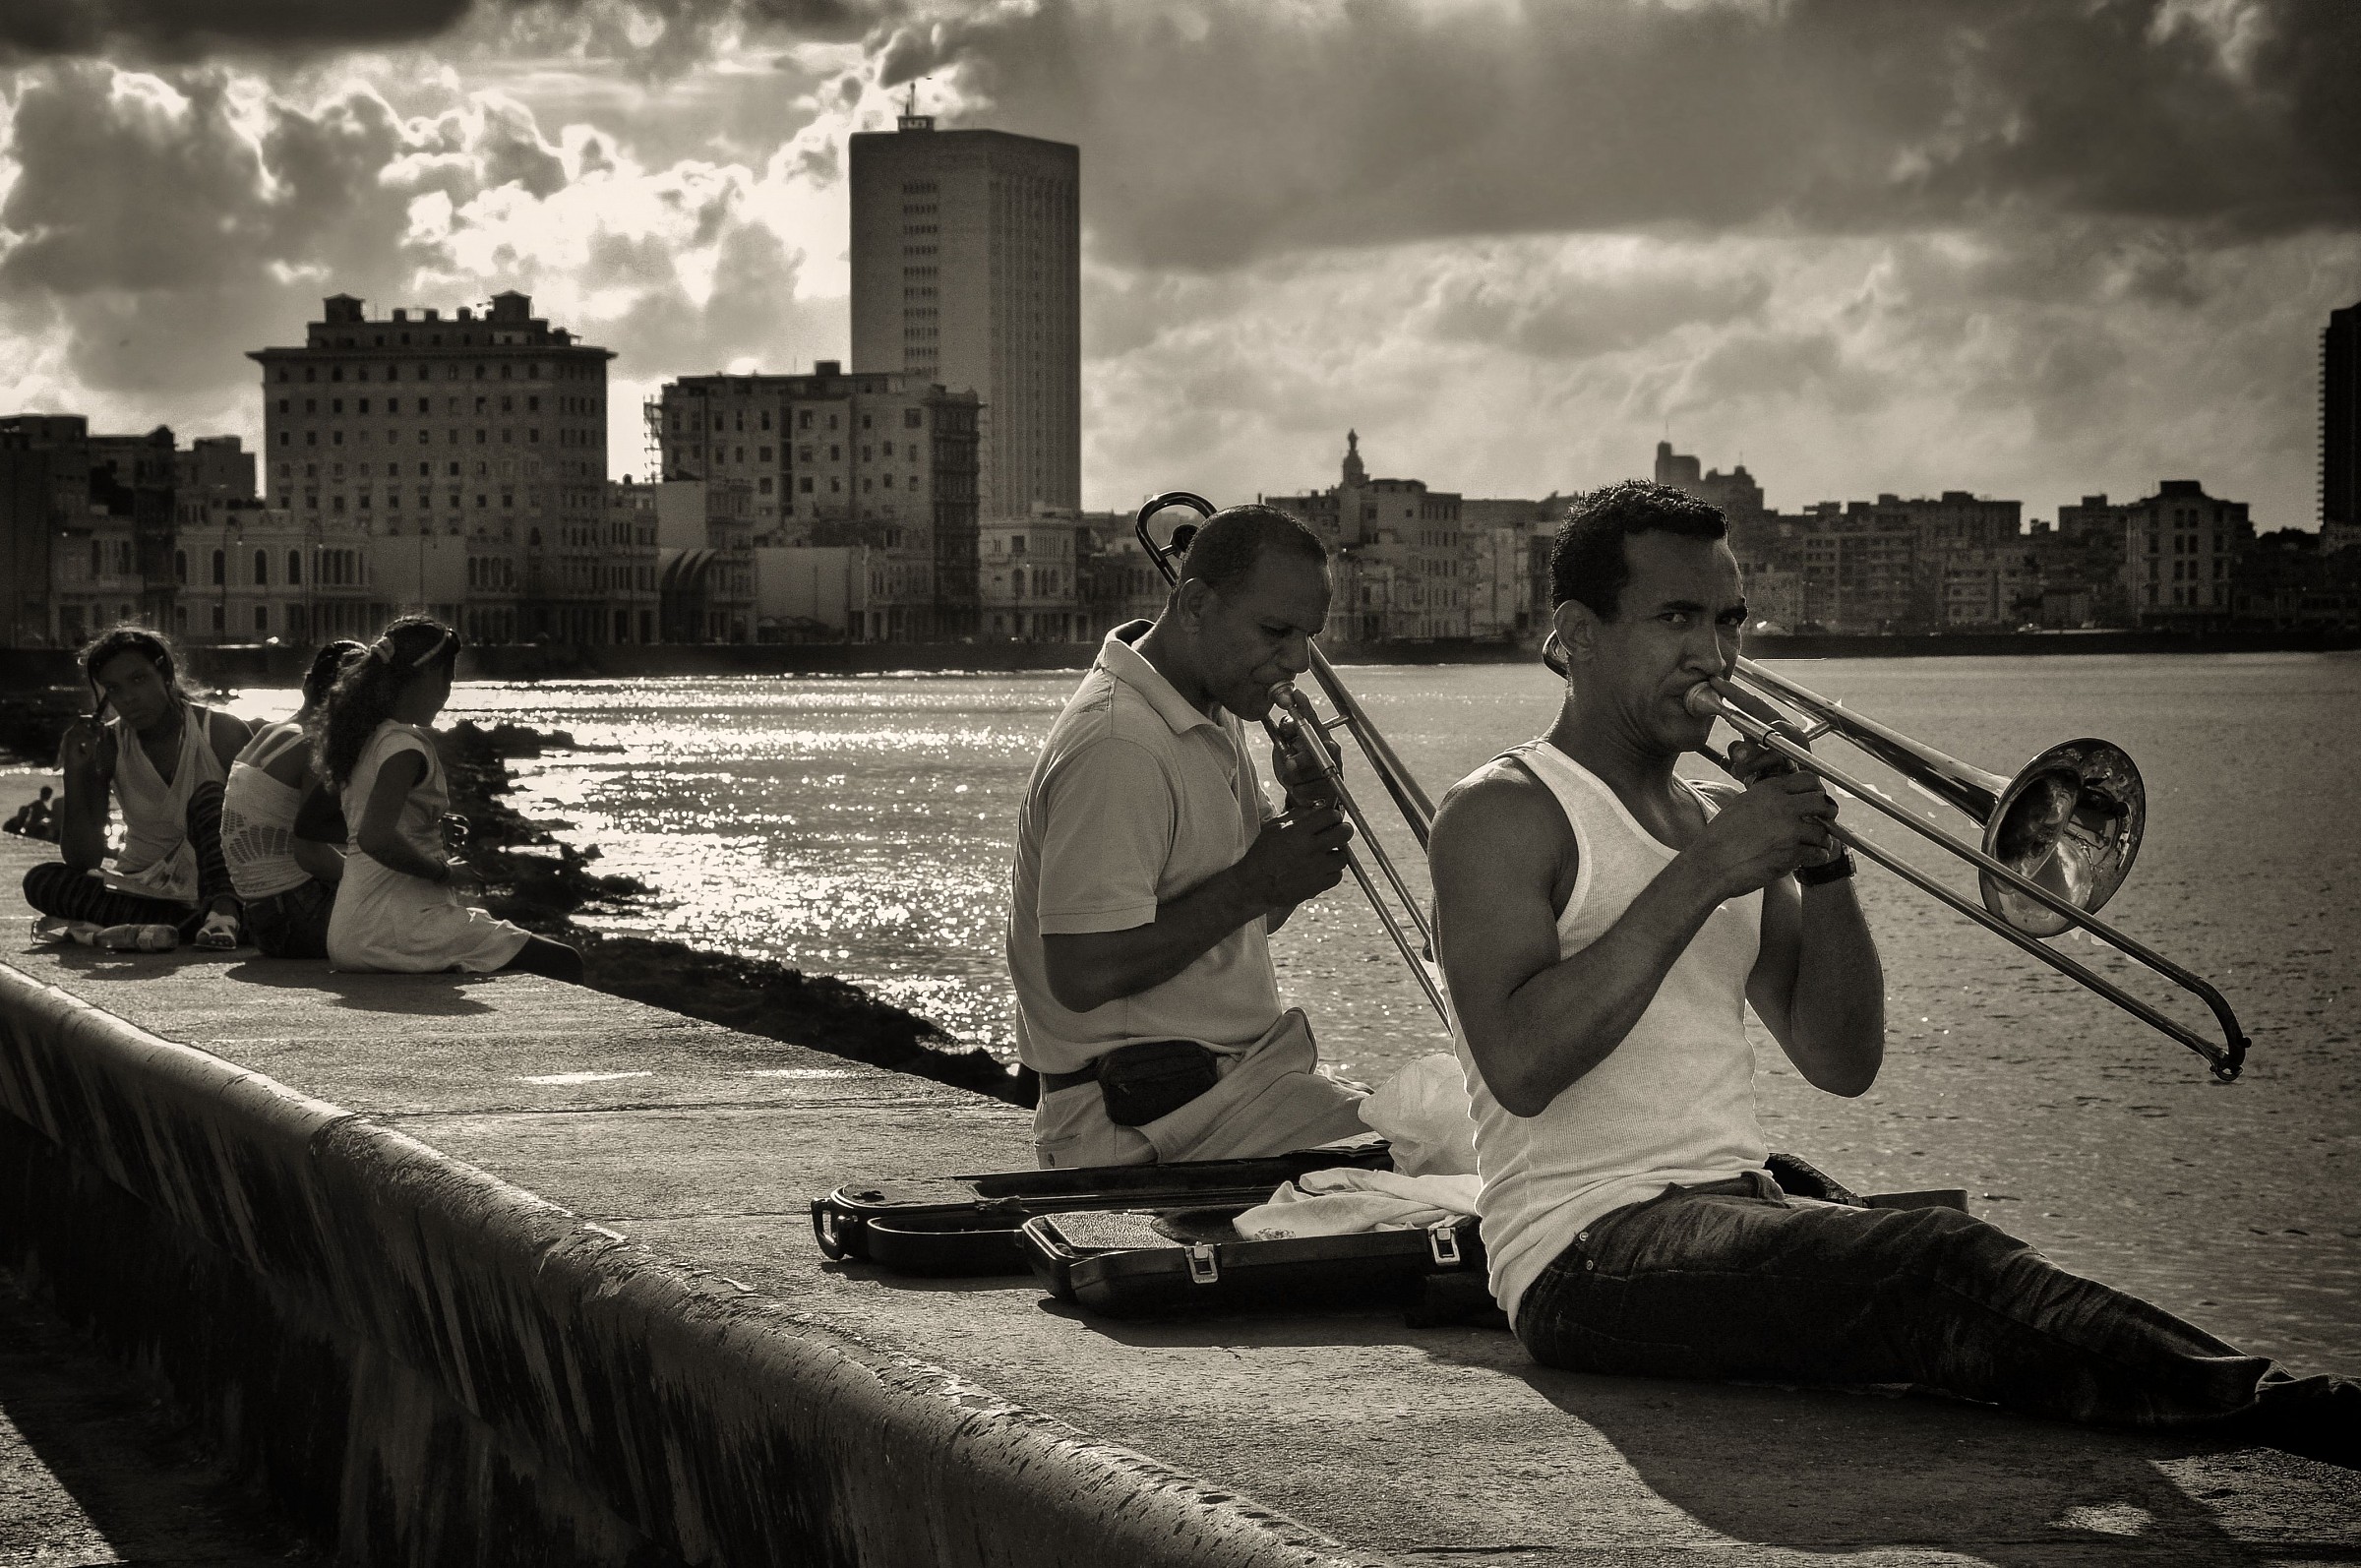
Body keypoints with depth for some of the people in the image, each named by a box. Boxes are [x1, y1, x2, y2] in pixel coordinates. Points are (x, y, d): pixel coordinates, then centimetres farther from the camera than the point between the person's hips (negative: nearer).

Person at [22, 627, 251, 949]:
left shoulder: (224, 734, -7)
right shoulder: (106, 746, -1)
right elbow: (82, 860, -7)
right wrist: (75, 771, -18)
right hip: (144, 885, 3)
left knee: (209, 796, -25)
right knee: (41, 881, -20)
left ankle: (221, 911, -46)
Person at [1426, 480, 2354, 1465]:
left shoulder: (1717, 822, 20)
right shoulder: (1503, 813, 0)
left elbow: (1842, 1066, 11)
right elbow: (1519, 1068, -18)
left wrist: (1818, 862, -3)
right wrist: (1701, 876, -18)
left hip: (1739, 1215, 6)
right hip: (1584, 1254, -6)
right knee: (1935, 1270, -31)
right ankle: (2277, 1413, -43)